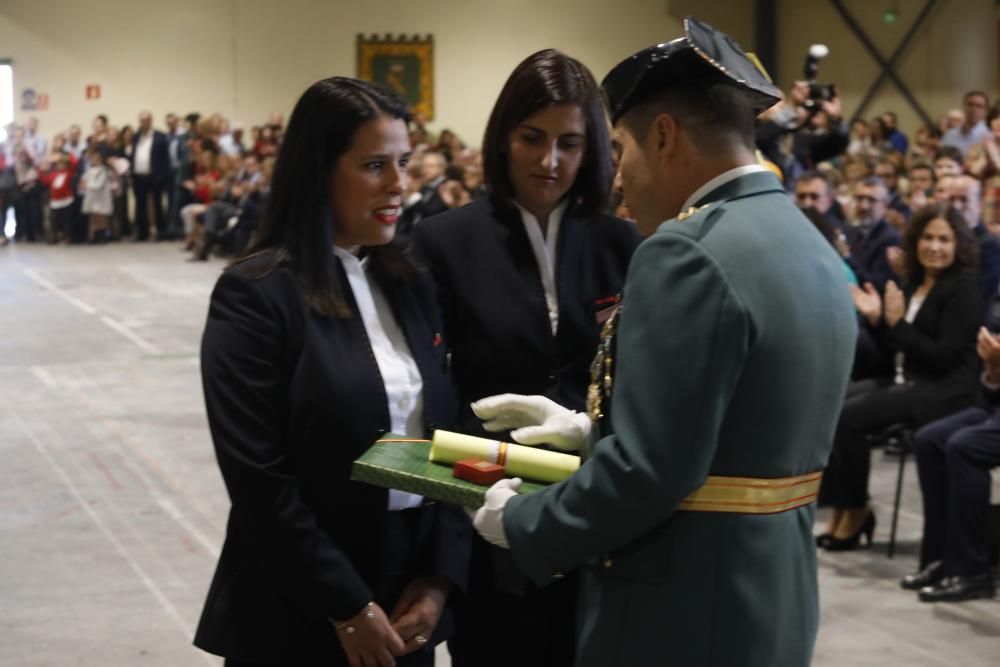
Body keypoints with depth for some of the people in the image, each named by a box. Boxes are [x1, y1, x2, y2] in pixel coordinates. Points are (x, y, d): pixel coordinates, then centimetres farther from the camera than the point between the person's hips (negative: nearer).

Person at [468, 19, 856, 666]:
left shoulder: (688, 252, -20)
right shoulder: (814, 252, 8)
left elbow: (647, 471, -24)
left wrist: (520, 523, -10)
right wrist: (591, 431, 16)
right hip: (773, 602, 9)